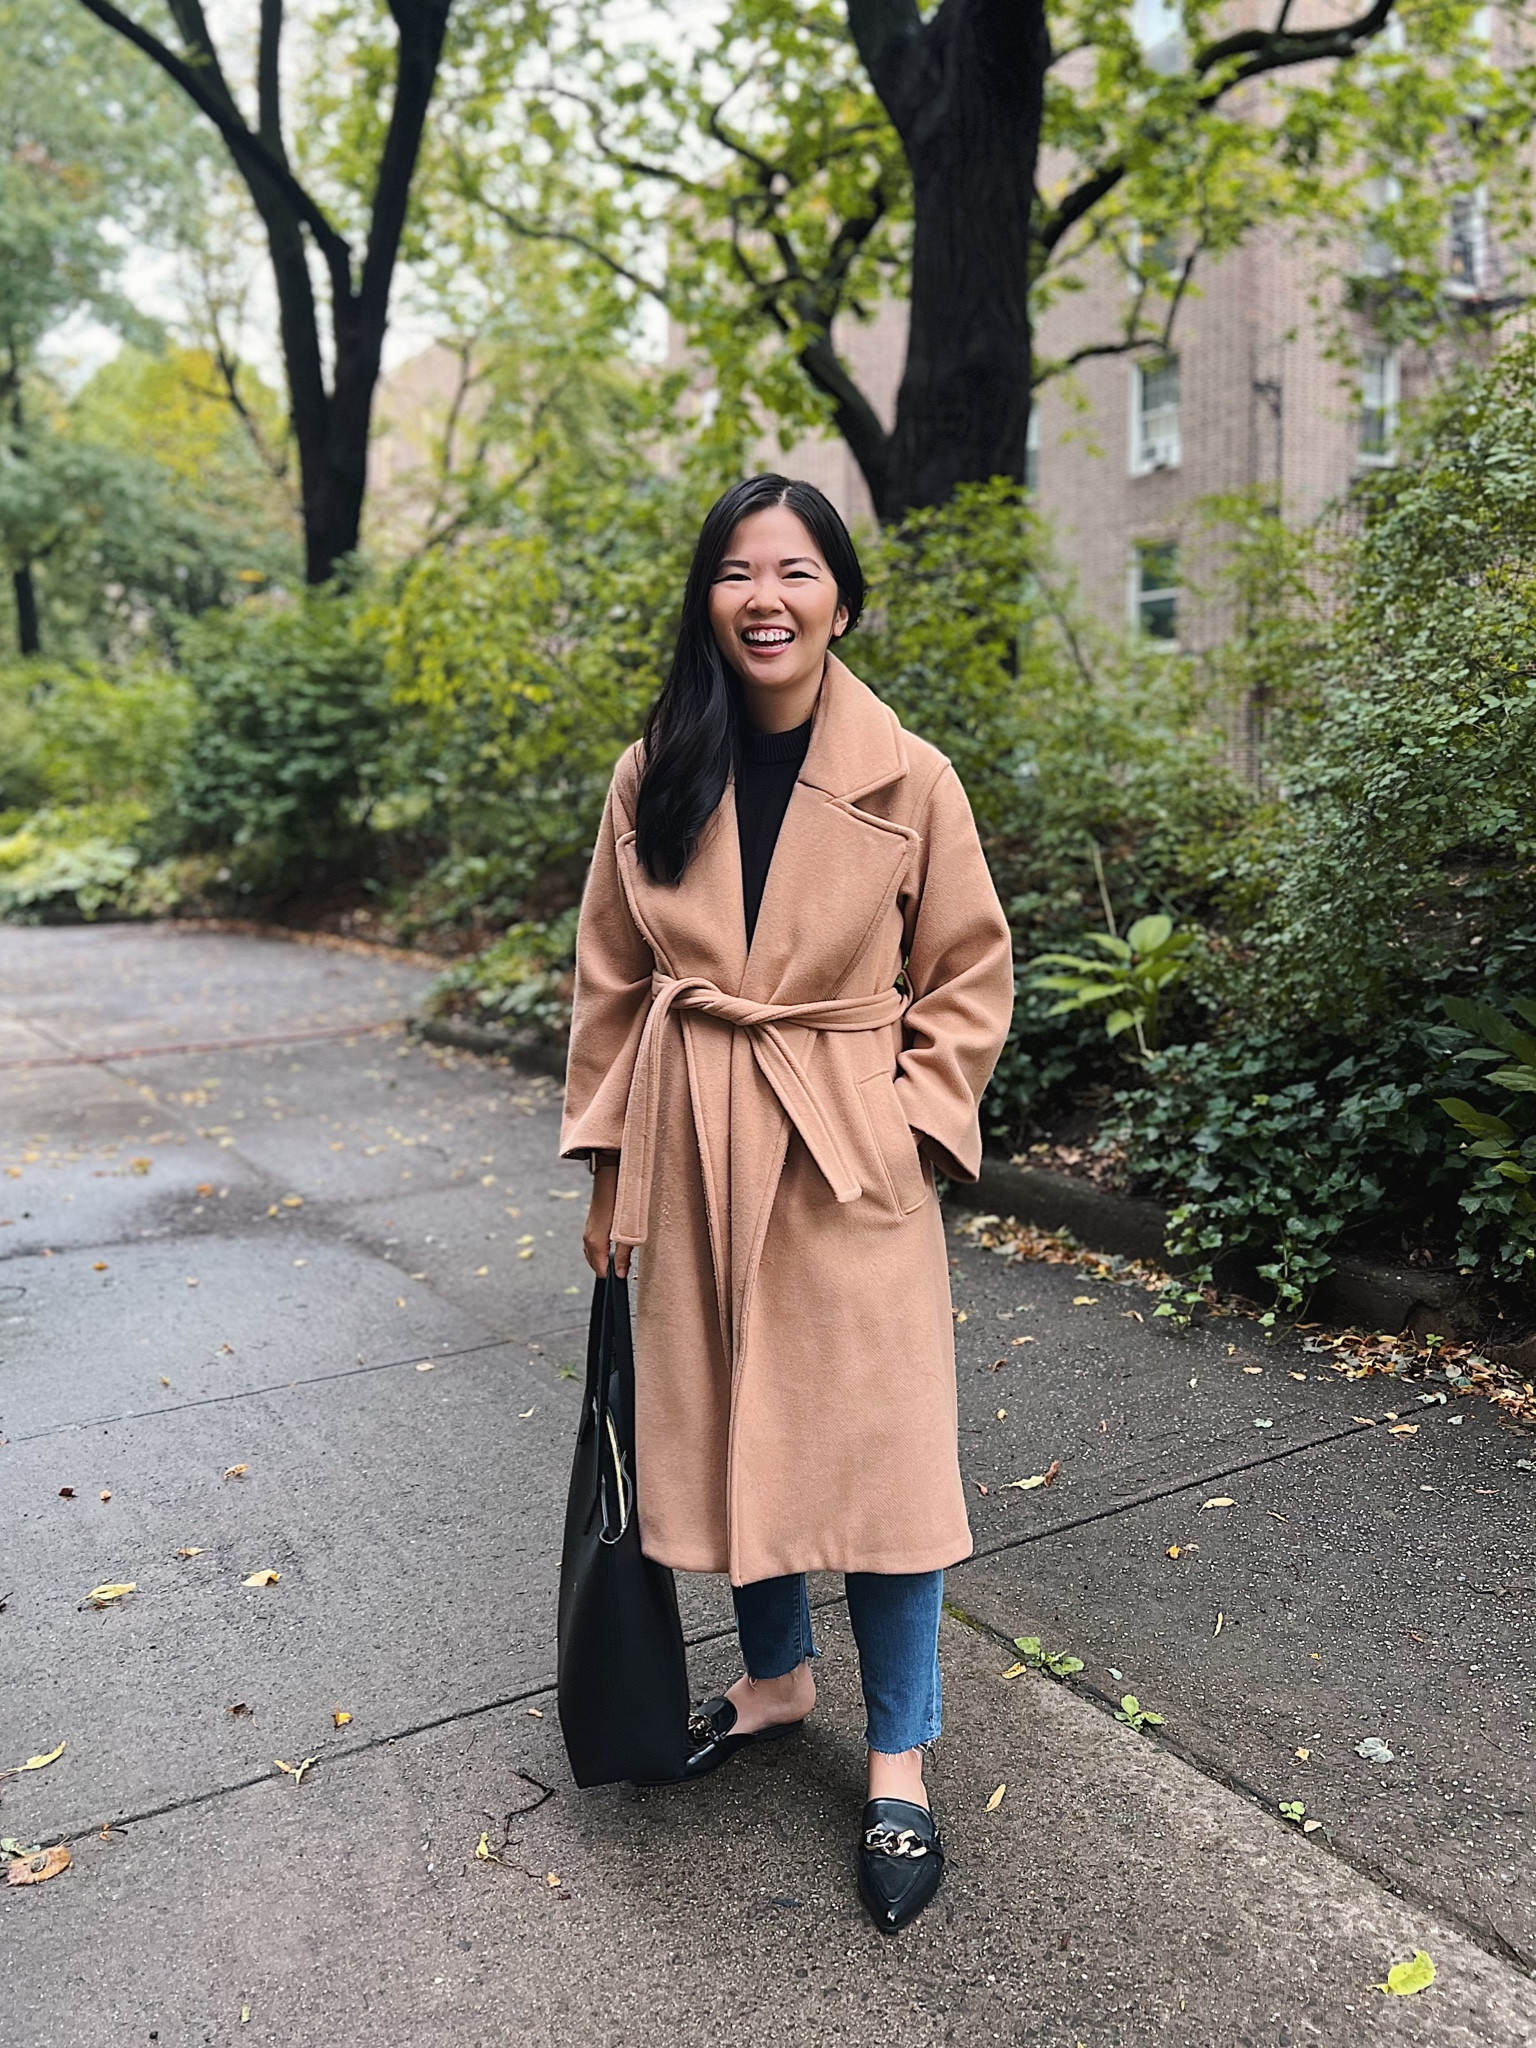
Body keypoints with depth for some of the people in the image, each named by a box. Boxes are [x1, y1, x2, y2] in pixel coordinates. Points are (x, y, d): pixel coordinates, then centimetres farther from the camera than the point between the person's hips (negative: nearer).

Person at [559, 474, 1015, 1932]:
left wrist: (911, 1122, -8)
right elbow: (609, 983, 7)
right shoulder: (654, 779, 1)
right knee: (718, 1424, 16)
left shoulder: (908, 781, -6)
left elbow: (969, 978, 2)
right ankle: (776, 1677, 41)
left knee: (875, 1443, 2)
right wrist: (607, 1162, 7)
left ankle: (898, 1764, 23)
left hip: (851, 1155, -3)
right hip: (693, 1153, 3)